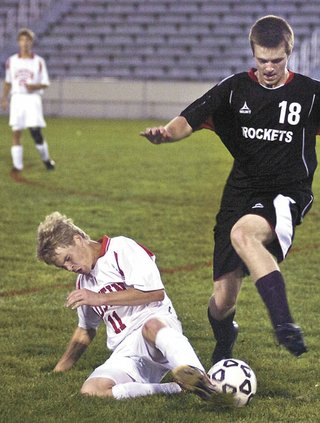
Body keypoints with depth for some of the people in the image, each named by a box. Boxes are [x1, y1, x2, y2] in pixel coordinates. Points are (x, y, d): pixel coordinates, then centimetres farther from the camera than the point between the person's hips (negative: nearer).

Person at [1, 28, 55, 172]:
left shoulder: (39, 61, 2)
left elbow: (45, 83, 4)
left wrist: (34, 86, -14)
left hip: (33, 98, -2)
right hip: (17, 98, 2)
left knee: (35, 131, -10)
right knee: (16, 132, -3)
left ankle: (46, 159, 10)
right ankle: (17, 164, 0)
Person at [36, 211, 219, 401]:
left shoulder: (121, 248, 1)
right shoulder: (84, 282, 26)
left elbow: (156, 292, -11)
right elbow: (85, 329, 39)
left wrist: (101, 298, -8)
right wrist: (59, 370, 37)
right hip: (126, 354, 7)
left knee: (151, 327, -44)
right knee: (90, 390, -26)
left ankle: (197, 377, -66)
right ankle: (176, 389, -30)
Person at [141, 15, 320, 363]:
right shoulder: (235, 89, 0)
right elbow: (190, 120, -8)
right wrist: (166, 133, -30)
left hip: (287, 194, -2)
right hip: (242, 191, 3)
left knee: (243, 233, -38)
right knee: (223, 300, 0)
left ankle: (284, 325, -42)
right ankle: (223, 343, 36)